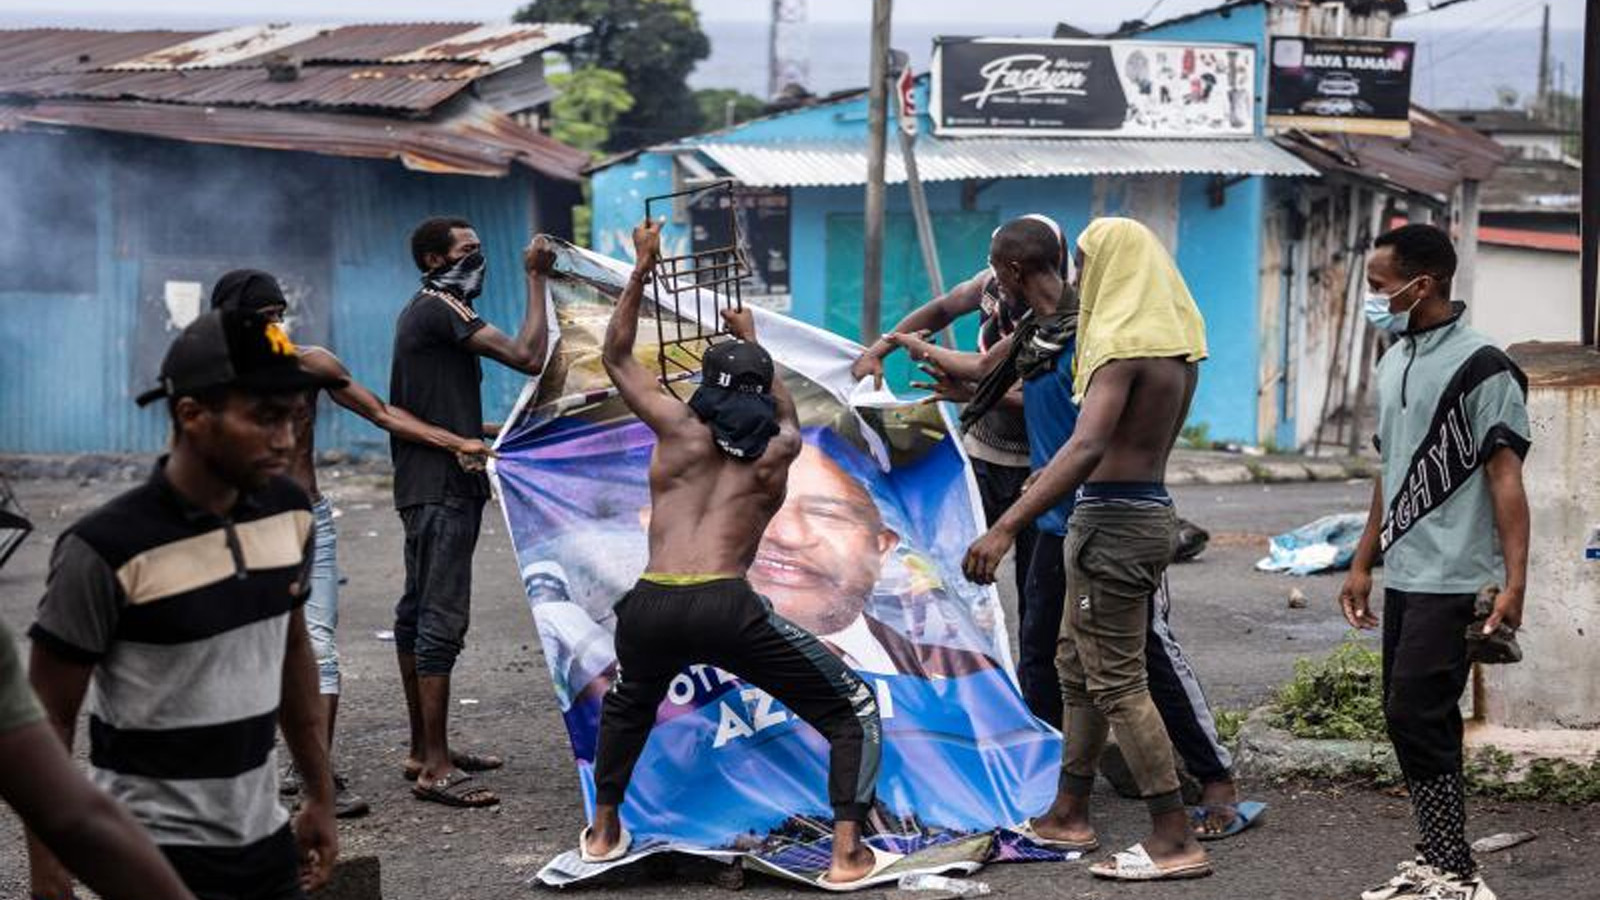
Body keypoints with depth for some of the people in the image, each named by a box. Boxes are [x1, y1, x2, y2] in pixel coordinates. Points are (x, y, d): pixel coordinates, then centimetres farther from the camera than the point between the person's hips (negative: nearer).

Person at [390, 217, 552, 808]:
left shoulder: (421, 312, 19)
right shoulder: (441, 310, -14)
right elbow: (528, 358, -23)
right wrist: (536, 280, -14)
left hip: (427, 488, 11)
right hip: (443, 489, -11)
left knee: (418, 614, 13)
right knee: (442, 620, -11)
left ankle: (424, 752, 22)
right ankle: (435, 769, -12)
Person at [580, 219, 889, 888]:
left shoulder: (678, 428, 16)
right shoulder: (779, 450, 16)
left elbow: (616, 357, 31)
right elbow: (783, 410, 43)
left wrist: (642, 268, 34)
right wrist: (753, 343, 55)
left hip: (649, 607, 3)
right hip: (726, 608, -3)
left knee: (627, 705, 37)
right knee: (854, 712, 10)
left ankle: (603, 831, 42)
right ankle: (848, 855, -2)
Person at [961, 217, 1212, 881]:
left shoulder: (1124, 343, -18)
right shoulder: (1172, 340, 11)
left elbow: (1086, 447, -30)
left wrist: (1004, 528, -35)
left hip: (1113, 520, -10)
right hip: (1149, 509, 10)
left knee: (1116, 683, -5)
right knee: (1078, 669, 19)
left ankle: (1175, 840, -3)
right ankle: (1067, 815, 28)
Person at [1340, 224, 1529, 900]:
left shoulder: (1481, 367, -11)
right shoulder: (1393, 364, 14)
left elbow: (1505, 478, -15)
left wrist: (1514, 584, -20)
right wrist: (1362, 564, 21)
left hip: (1450, 579, -8)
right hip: (1402, 576, 8)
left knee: (1417, 718, -12)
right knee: (1410, 719, 10)